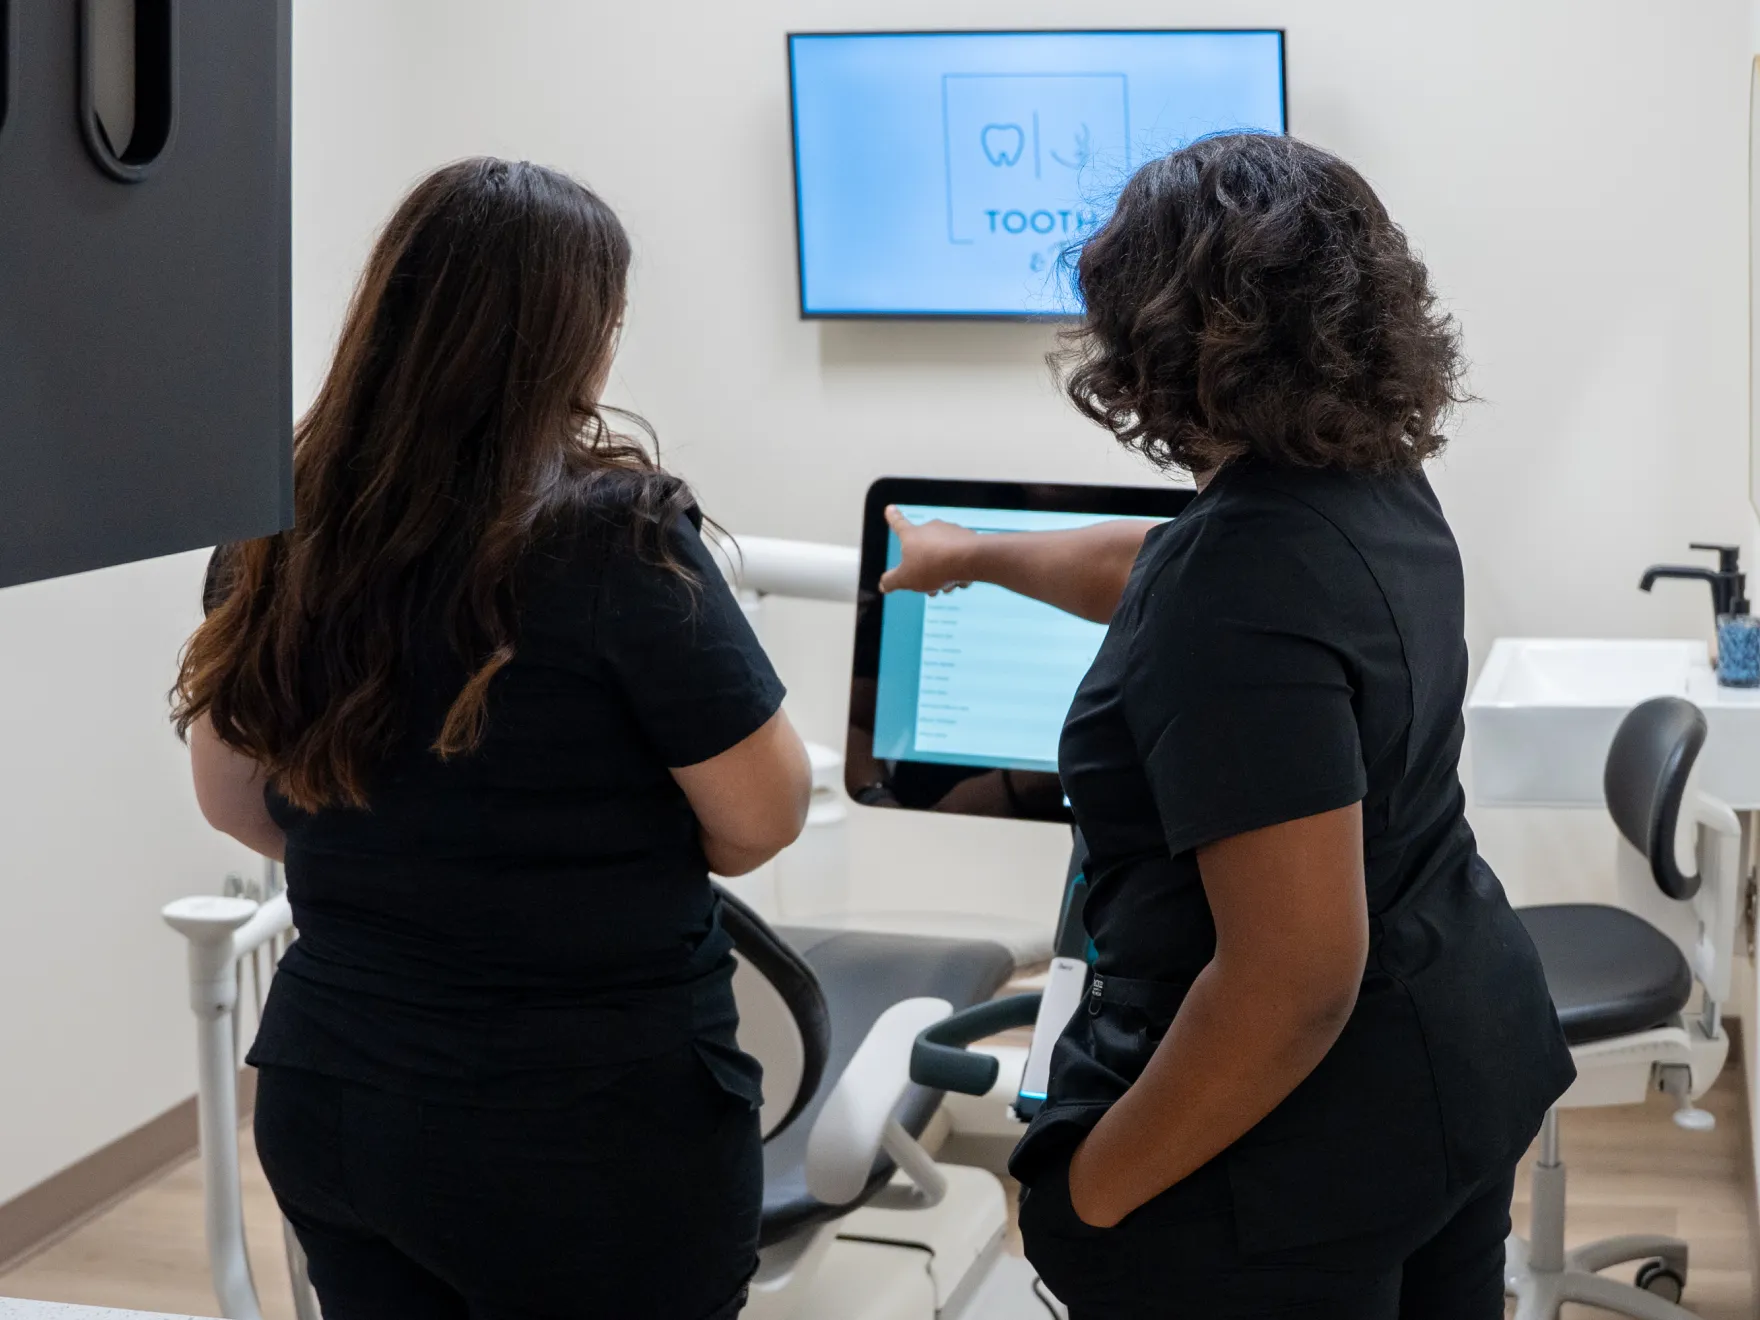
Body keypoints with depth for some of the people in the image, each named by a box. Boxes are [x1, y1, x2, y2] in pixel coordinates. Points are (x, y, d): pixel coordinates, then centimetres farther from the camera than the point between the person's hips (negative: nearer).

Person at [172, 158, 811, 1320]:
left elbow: (235, 799, 11)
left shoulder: (278, 530, -2)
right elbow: (765, 816, -12)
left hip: (326, 1096, 5)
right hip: (592, 1125, -5)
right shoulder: (609, 534, -19)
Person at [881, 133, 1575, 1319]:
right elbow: (1156, 572, 22)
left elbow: (1292, 981, -30)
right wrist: (974, 556, 38)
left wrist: (1087, 1193, -18)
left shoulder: (1243, 595, -28)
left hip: (1305, 1166, -9)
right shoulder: (1379, 489, 1)